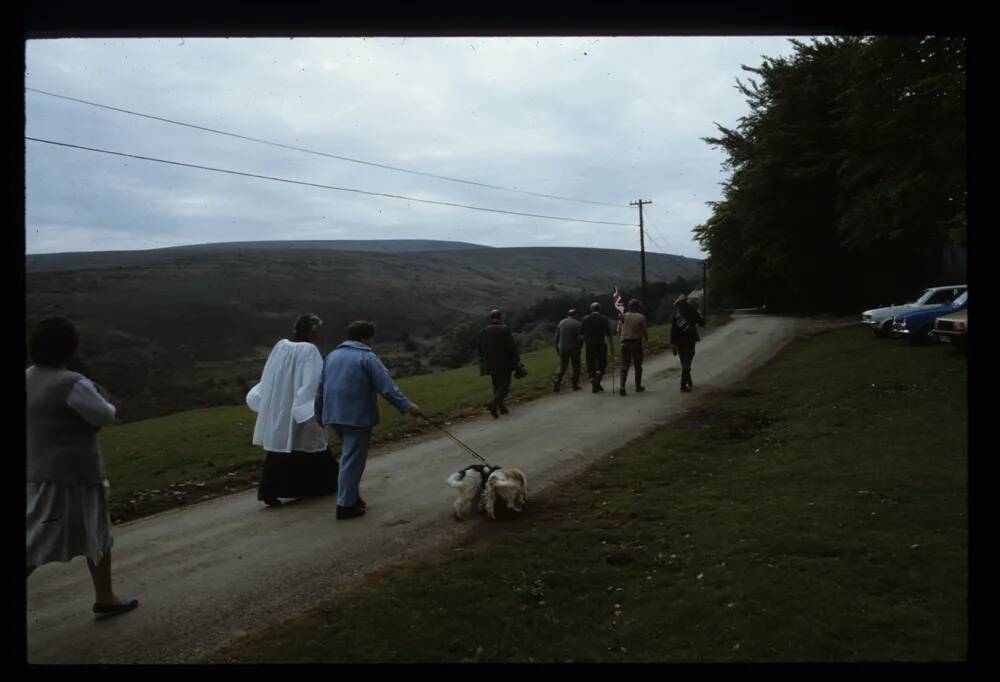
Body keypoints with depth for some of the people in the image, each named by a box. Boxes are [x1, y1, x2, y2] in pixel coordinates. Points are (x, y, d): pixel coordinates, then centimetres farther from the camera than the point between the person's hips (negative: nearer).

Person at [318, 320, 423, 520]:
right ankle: (346, 505, 1)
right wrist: (407, 406, -13)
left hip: (334, 415, 8)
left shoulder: (332, 356, 13)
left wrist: (320, 413, 28)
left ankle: (350, 495, 25)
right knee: (353, 460, -2)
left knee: (348, 455, 22)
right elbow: (387, 387, -16)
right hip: (357, 416, -8)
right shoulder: (367, 358, -9)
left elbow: (320, 388, 19)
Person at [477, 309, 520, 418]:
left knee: (497, 386, 16)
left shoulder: (484, 330, 1)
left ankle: (501, 408, 18)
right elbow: (512, 347, -14)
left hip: (490, 364, 5)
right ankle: (493, 403, -20)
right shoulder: (505, 329, -12)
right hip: (504, 363, -5)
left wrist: (483, 362, 18)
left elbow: (481, 349, 6)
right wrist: (517, 360, -5)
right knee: (504, 386, 1)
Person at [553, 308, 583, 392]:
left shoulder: (561, 322, 3)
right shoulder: (577, 324, -8)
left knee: (562, 367, 9)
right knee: (576, 367, 11)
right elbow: (580, 338, -11)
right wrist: (579, 347, 3)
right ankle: (575, 384, 12)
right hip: (574, 349, -3)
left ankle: (558, 381, -11)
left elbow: (557, 336, 6)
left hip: (562, 349, 3)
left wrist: (557, 348, 14)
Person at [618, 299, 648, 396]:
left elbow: (619, 328, 7)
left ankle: (622, 386, -17)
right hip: (637, 343, -1)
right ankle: (638, 386, 23)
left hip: (625, 343, 1)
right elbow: (645, 331, -2)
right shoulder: (641, 317, -4)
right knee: (638, 366, 13)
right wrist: (646, 338, 18)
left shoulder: (624, 316, 2)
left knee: (624, 366, 0)